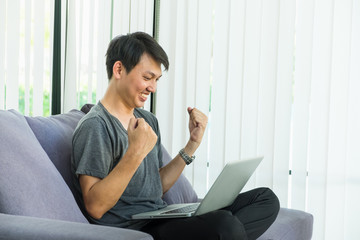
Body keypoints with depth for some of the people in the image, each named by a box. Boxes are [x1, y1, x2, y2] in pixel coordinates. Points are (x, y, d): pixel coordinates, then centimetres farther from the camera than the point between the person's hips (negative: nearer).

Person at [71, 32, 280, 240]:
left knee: (266, 199, -1)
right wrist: (136, 153, -25)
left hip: (162, 219, 9)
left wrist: (193, 143, 11)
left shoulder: (148, 121, 20)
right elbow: (94, 207, -17)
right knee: (225, 223, -35)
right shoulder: (95, 126, -9)